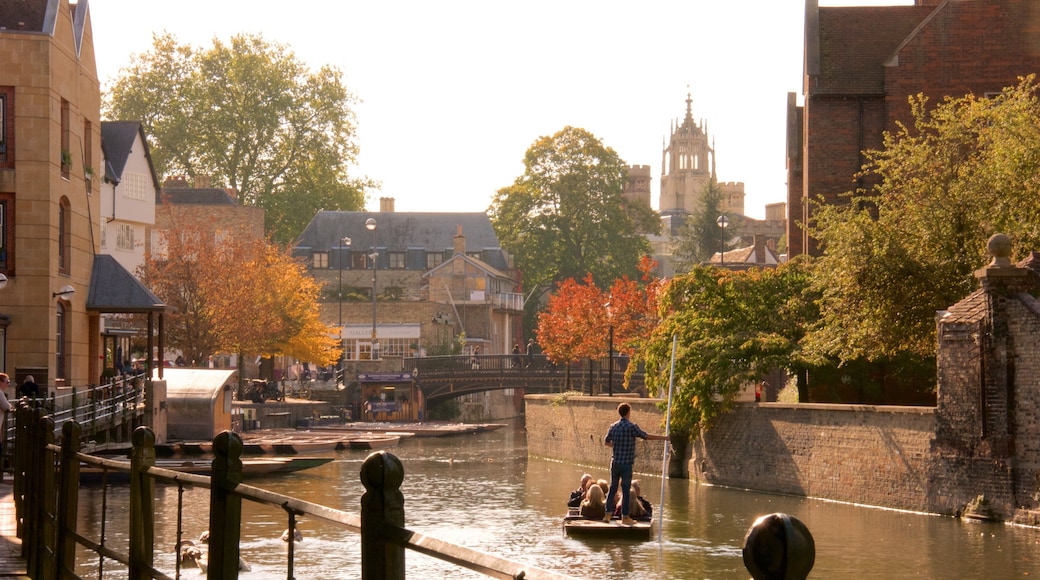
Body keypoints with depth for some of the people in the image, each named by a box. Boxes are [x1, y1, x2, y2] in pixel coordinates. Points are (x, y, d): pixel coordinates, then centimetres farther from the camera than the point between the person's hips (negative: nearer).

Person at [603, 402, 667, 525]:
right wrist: (665, 438, -3)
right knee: (626, 490, -1)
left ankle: (608, 513, 16)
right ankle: (625, 517, 1)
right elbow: (647, 436, -11)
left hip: (615, 463, 5)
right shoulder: (631, 427, -11)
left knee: (612, 488, 14)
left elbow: (606, 442, 15)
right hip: (626, 463, -5)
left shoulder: (613, 426, 5)